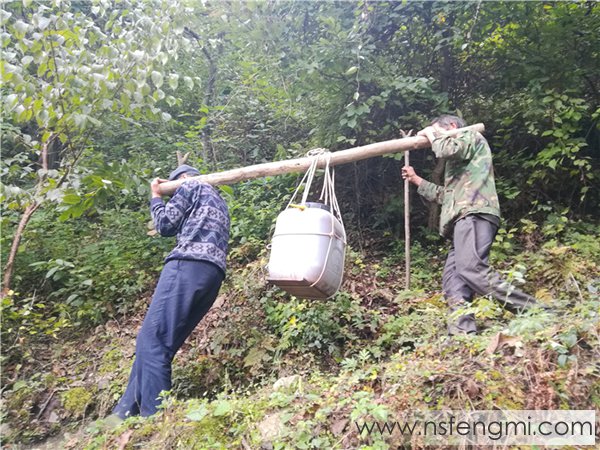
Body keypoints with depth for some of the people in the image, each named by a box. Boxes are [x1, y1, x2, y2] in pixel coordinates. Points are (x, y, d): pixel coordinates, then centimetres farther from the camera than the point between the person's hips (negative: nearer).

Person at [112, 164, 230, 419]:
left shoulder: (191, 186, 12)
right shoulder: (219, 203, 37)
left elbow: (166, 224, 6)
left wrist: (156, 196, 24)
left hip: (189, 265, -9)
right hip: (213, 275, 9)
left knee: (151, 340, -11)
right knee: (159, 343, 9)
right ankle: (125, 412, 10)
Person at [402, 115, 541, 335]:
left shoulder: (472, 137, 13)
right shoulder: (458, 161, 39)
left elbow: (446, 149, -8)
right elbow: (445, 195, 40)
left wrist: (430, 134, 12)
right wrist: (415, 179, 38)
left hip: (474, 214, -10)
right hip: (464, 219, 10)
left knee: (472, 270, -29)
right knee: (453, 281, -5)